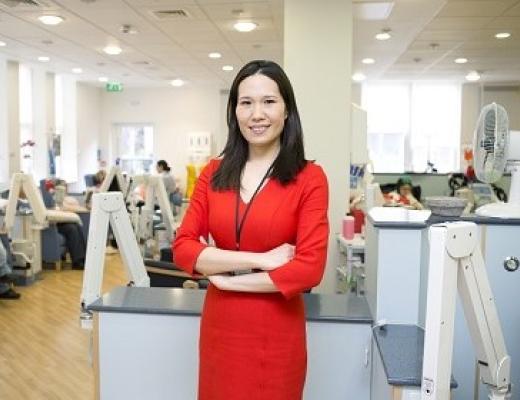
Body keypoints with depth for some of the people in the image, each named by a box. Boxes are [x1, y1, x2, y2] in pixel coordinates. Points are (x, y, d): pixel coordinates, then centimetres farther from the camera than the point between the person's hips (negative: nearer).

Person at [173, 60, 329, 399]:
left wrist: (227, 278, -12)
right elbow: (183, 248, -6)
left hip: (276, 333, -3)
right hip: (219, 328, 4)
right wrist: (259, 259, -16)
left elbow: (309, 268, -16)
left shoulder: (309, 178, -9)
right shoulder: (214, 174, 2)